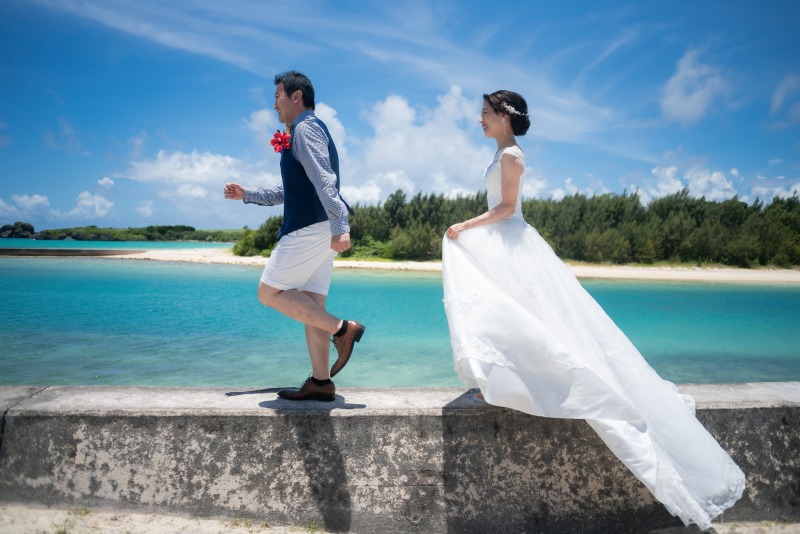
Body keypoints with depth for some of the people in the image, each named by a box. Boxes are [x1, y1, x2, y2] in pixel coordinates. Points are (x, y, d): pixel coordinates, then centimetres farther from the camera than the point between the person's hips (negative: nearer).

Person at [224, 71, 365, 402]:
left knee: (269, 293, -5)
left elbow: (324, 181, -20)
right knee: (310, 305, 7)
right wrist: (246, 194, 29)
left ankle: (342, 328, -10)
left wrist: (339, 225, -30)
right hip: (315, 229, 10)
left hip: (311, 228, -10)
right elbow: (292, 191, 30)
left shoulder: (306, 128, -5)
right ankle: (320, 383, 9)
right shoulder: (304, 132, 25)